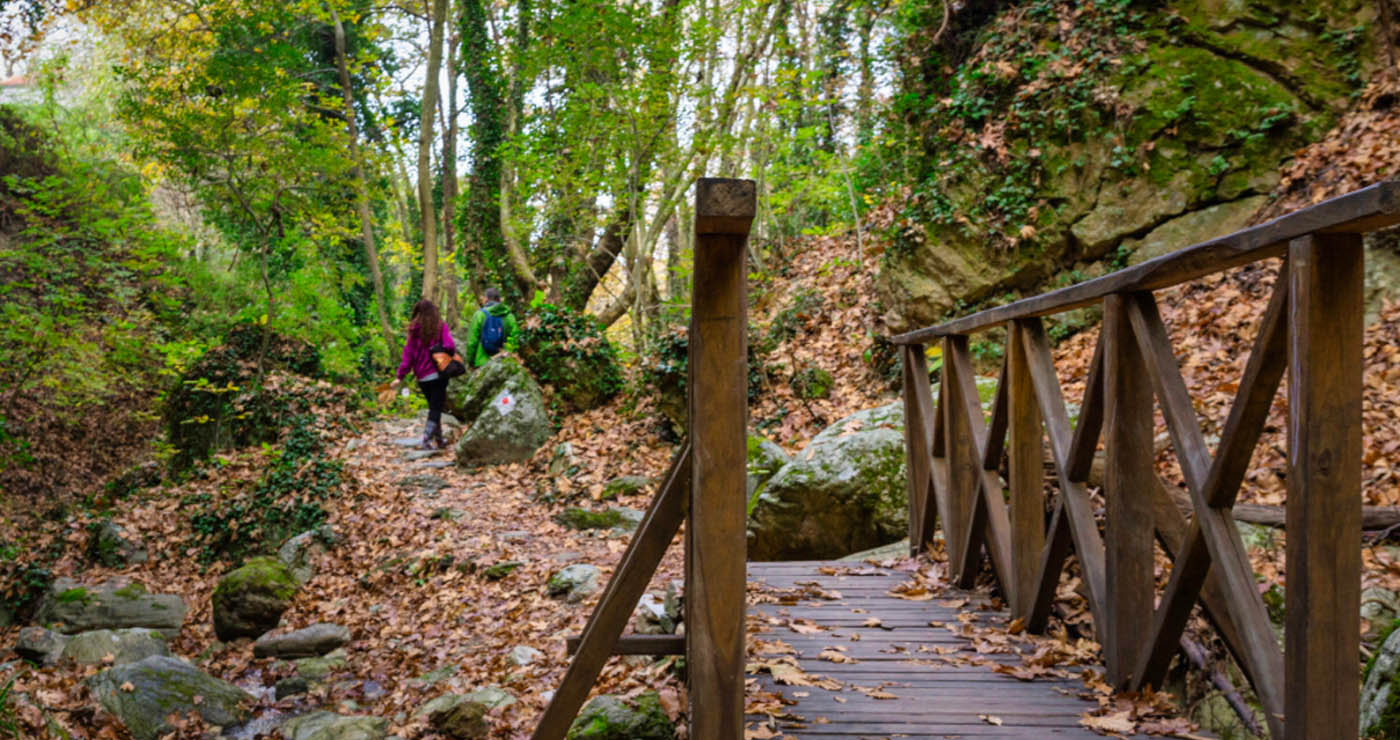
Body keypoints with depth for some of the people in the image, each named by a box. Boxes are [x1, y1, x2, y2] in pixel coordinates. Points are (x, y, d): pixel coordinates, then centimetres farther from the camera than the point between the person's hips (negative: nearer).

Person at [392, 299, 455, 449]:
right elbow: (449, 346, -15)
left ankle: (439, 439, 23)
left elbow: (408, 353, 0)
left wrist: (400, 376, 2)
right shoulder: (441, 326, -4)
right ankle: (427, 439, -14)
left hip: (422, 377, 3)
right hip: (438, 373, -3)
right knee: (436, 408, 0)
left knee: (433, 407, 18)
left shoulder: (414, 330, 2)